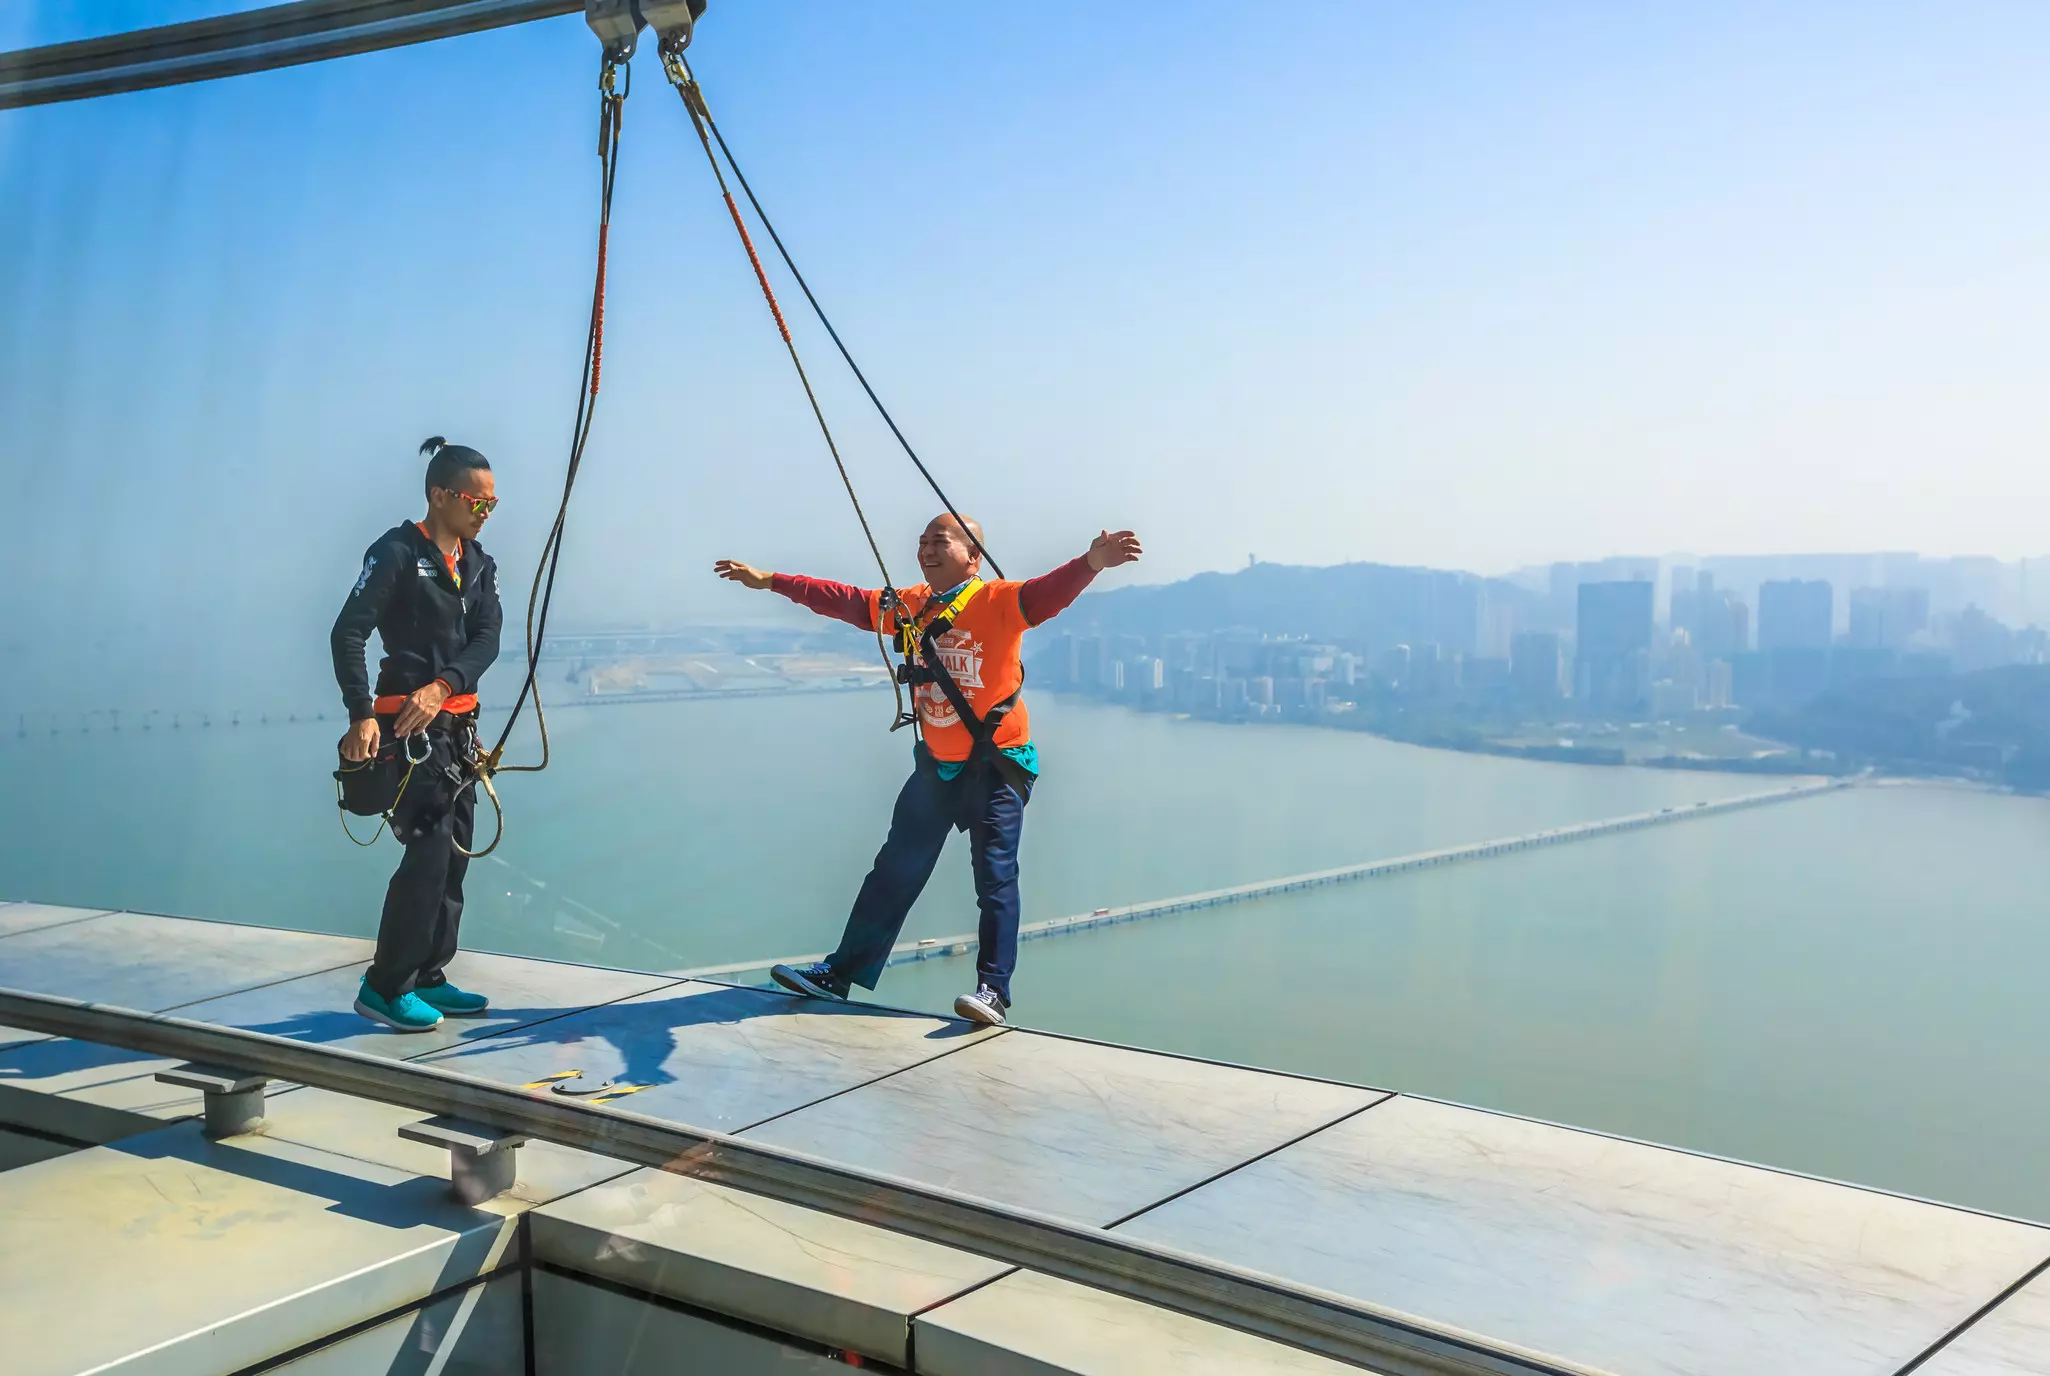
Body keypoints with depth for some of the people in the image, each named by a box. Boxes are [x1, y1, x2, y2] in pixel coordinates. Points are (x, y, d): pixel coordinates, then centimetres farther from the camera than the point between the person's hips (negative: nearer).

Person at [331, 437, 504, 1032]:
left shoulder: (479, 564, 12)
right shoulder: (398, 552, -9)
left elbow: (486, 638, -1)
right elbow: (347, 633, -14)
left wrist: (443, 685, -19)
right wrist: (362, 715, -24)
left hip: (457, 720, 8)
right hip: (408, 722, -8)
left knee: (454, 855, 9)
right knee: (430, 851, -12)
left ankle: (427, 978, 20)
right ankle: (385, 987, -2)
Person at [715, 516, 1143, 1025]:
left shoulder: (997, 601, -14)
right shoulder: (910, 606, 5)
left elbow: (1048, 592, -31)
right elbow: (844, 601, 13)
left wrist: (1092, 562, -52)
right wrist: (770, 581, 16)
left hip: (995, 764, -6)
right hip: (935, 765, 6)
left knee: (995, 877, -7)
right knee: (894, 872, 13)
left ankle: (993, 988, -2)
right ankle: (841, 972, 22)